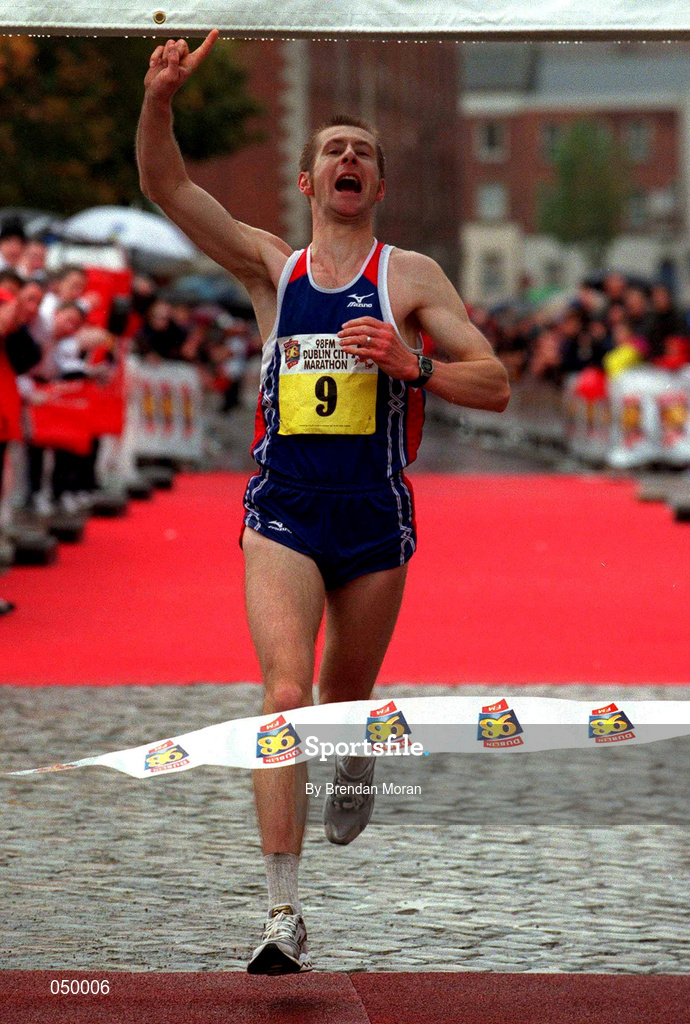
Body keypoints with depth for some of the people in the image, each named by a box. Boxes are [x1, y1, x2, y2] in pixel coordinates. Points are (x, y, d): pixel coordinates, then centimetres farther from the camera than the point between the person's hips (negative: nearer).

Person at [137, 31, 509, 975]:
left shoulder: (410, 277, 4)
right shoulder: (271, 267, 8)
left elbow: (494, 386, 0)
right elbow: (166, 187, -2)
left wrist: (411, 366, -17)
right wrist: (159, 99, -19)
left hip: (375, 513, 1)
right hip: (282, 508, 0)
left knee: (347, 699, 15)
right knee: (286, 694, -17)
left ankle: (355, 768, 55)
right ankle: (284, 914, -18)